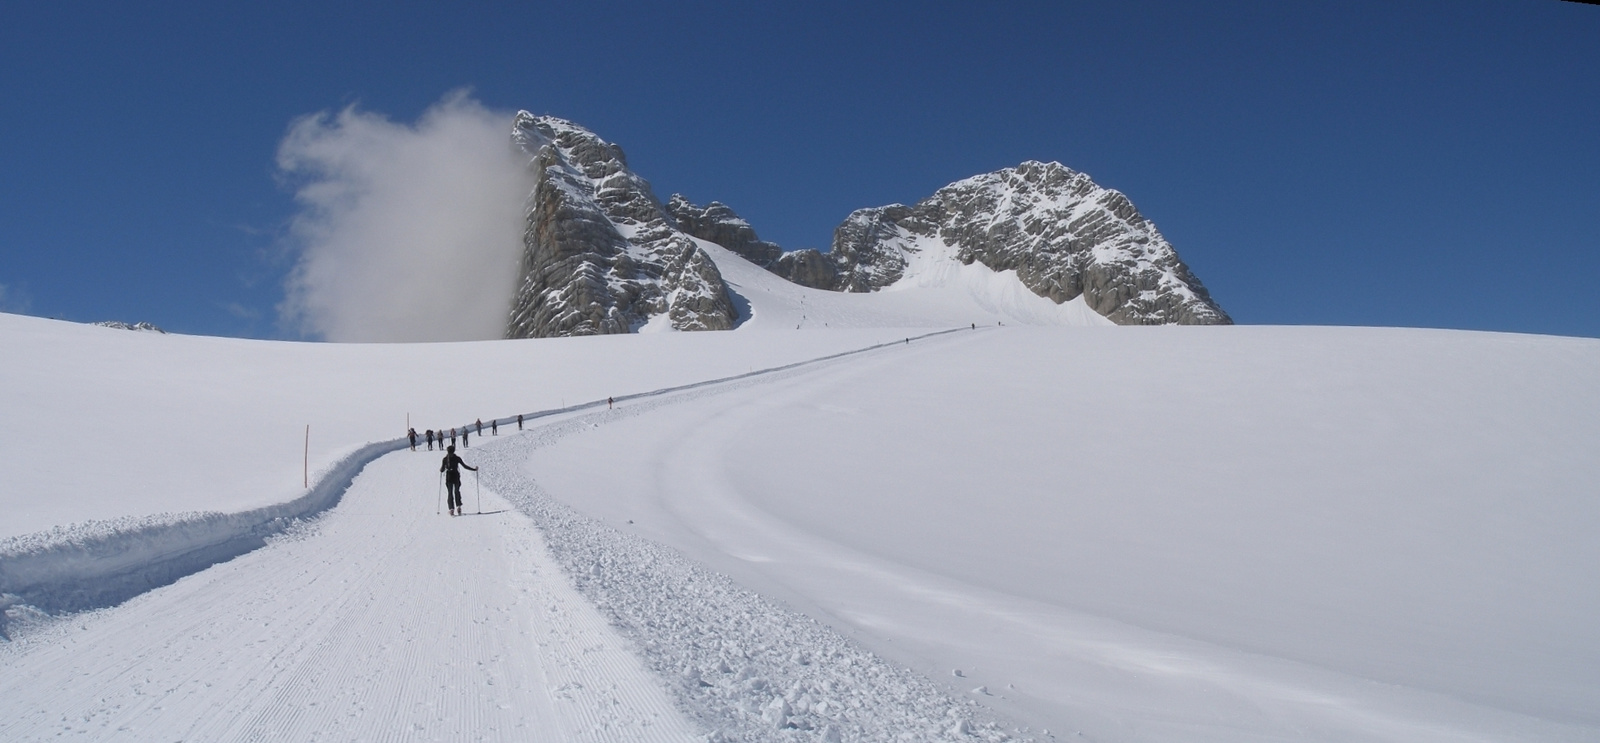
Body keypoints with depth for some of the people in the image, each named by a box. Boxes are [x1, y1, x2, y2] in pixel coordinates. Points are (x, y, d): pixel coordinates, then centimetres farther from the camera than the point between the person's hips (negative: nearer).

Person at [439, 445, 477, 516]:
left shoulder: (445, 459, -1)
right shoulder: (457, 458, -2)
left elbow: (442, 470, 1)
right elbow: (464, 466, -1)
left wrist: (441, 469, 26)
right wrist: (474, 469, 6)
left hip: (449, 477, 0)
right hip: (456, 476, 0)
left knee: (450, 493, 6)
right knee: (457, 492, 16)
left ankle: (451, 509, -5)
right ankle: (458, 506, -2)